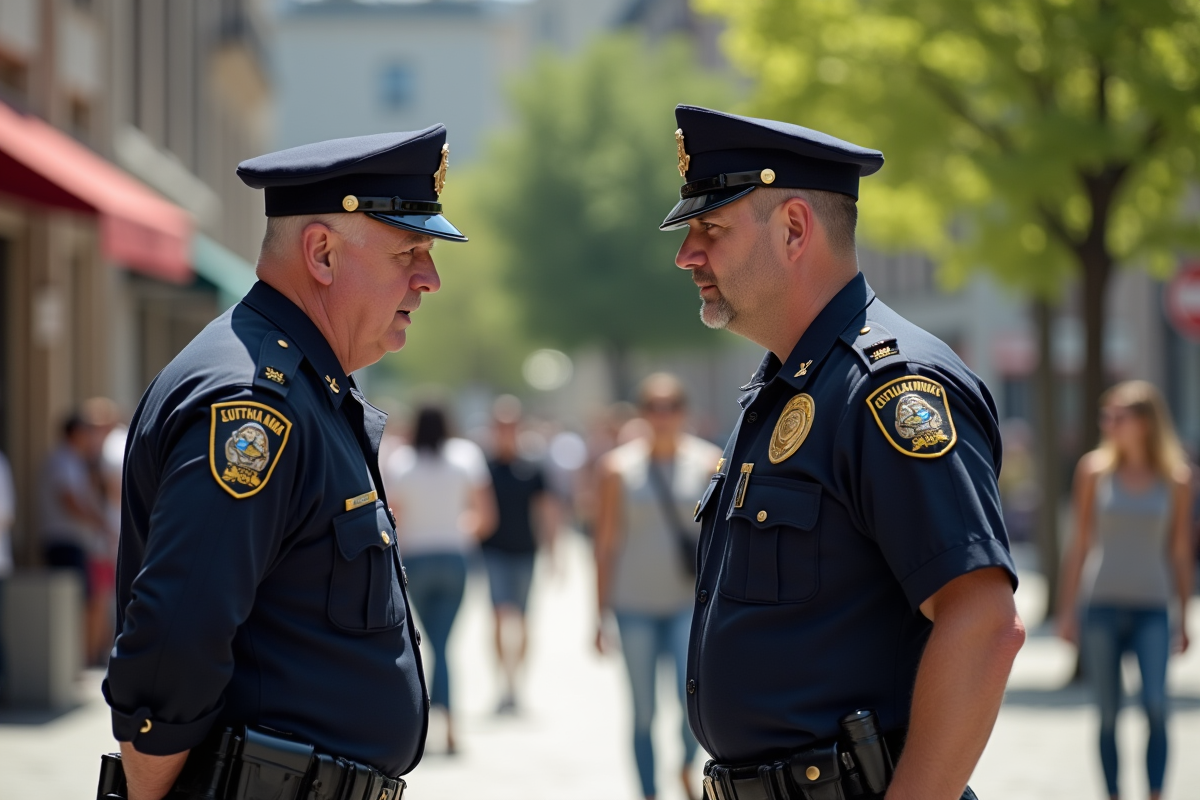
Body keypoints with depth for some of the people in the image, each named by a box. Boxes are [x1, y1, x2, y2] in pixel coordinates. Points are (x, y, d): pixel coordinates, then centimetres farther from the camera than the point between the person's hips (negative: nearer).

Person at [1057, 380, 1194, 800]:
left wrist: (1183, 617, 6)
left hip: (1152, 609, -1)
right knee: (1108, 714, 2)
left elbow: (1180, 552, 7)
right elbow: (1080, 544, 6)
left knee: (1156, 705, -15)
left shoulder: (1176, 479, 2)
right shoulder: (1094, 470, 2)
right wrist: (1067, 608, 4)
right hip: (1102, 604, 1)